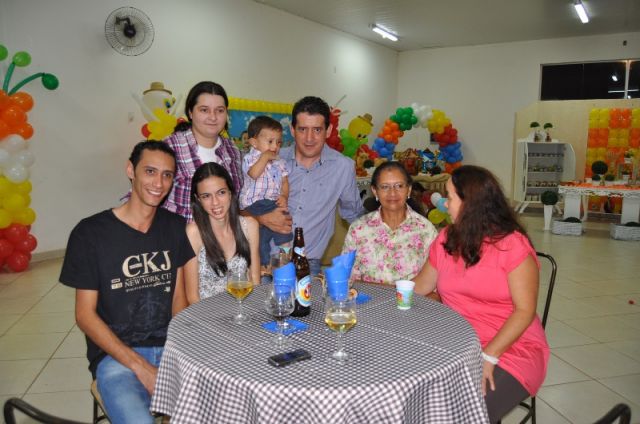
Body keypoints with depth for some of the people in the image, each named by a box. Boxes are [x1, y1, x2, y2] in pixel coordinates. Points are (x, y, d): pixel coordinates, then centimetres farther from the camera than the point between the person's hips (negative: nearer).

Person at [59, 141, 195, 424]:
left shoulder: (175, 227, 6)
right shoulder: (90, 233, -5)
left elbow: (178, 297, 9)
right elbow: (85, 315, -5)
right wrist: (141, 367, -13)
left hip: (169, 348, 4)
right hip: (115, 354, -3)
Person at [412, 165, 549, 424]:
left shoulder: (512, 245, -11)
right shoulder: (445, 240, 5)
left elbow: (525, 310, -14)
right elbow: (420, 288, 11)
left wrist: (488, 356, -22)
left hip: (511, 348, -4)